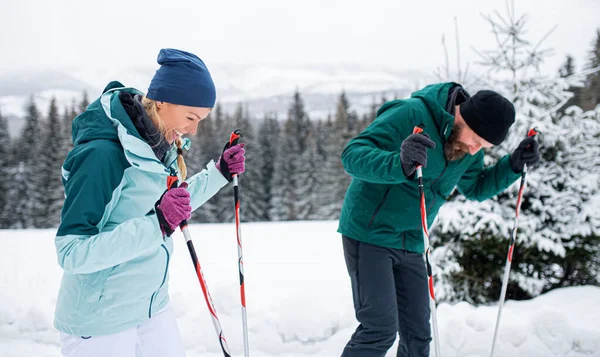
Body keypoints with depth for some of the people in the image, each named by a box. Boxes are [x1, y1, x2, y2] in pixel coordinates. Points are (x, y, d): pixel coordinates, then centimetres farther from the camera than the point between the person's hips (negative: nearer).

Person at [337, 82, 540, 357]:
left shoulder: (470, 150, 3)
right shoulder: (411, 114, -21)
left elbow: (476, 189, 19)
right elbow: (352, 155, -27)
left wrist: (514, 164, 2)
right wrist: (400, 164, -47)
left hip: (411, 245, 7)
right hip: (369, 234, -7)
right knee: (381, 328, -13)